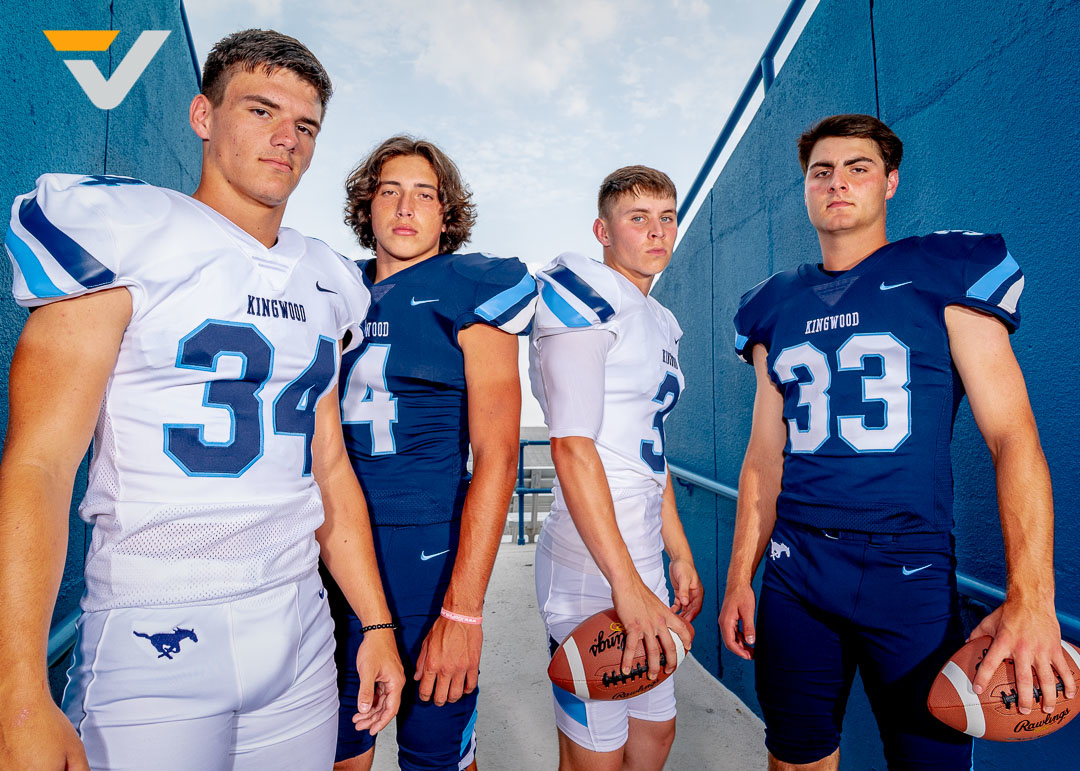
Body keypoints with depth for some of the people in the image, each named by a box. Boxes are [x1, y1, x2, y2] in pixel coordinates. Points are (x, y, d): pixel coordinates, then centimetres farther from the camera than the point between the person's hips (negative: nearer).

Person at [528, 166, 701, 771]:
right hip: (591, 563, -8)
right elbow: (573, 446, -21)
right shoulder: (583, 298, -12)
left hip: (642, 556, 9)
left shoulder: (662, 323, 15)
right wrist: (626, 584, -24)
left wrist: (680, 556, 17)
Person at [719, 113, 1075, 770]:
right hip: (795, 573, 3)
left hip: (911, 574, -3)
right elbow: (766, 457, 9)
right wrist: (739, 577, 7)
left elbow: (1013, 437, -8)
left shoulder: (945, 273, 0)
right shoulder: (777, 306, 8)